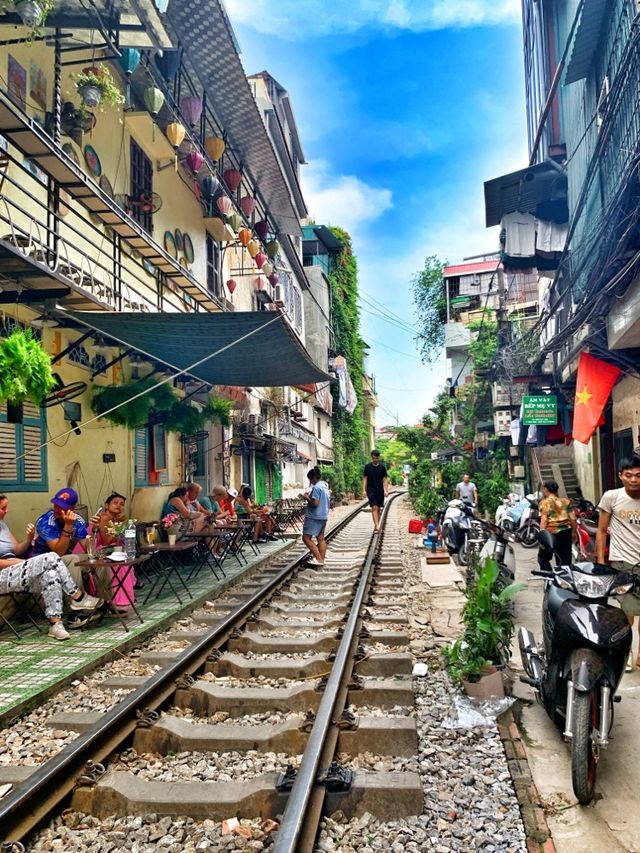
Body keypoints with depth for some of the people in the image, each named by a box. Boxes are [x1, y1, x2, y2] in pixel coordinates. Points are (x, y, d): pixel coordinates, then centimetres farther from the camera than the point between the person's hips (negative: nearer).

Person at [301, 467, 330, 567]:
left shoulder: (316, 487, -17)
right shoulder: (324, 486, 13)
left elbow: (315, 503, -24)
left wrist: (306, 498, -10)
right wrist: (310, 496, 15)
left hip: (315, 517, -10)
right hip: (324, 516, 10)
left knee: (306, 537, -6)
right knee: (321, 538, 12)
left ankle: (318, 559, -11)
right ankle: (321, 559, 13)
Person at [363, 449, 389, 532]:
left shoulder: (382, 467, 4)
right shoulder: (367, 466, 1)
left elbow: (385, 479, 5)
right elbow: (365, 478, 4)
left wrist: (386, 490, -4)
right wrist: (364, 490, -3)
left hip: (380, 491, 2)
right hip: (371, 490, -2)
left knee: (378, 508, 8)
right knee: (374, 508, -13)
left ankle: (376, 525, 19)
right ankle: (377, 526, -20)